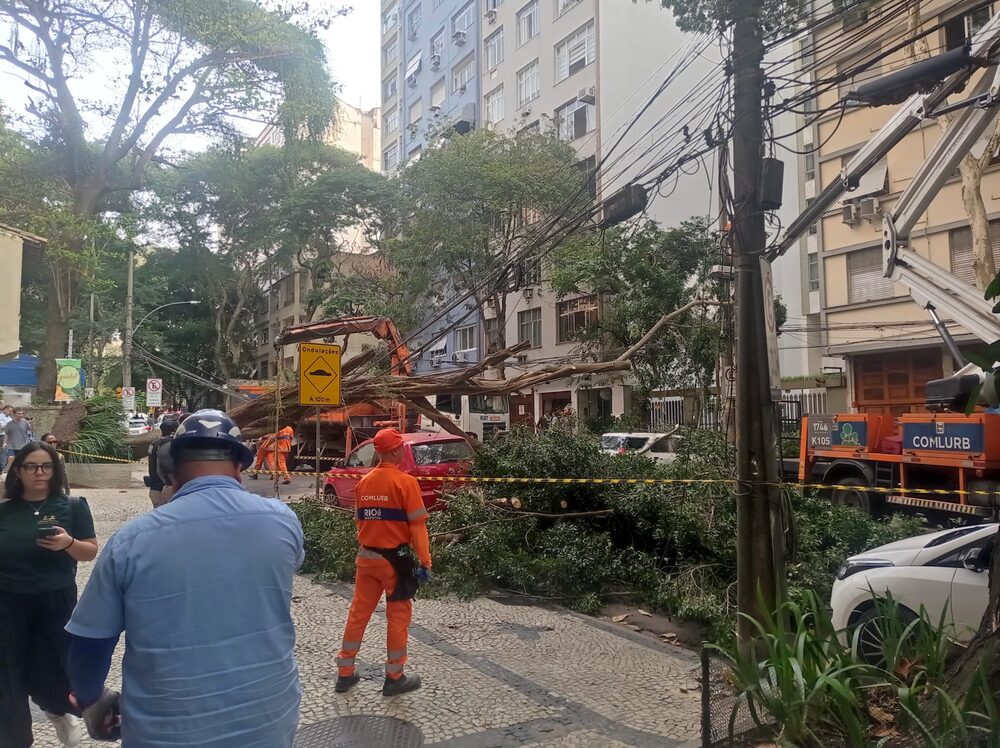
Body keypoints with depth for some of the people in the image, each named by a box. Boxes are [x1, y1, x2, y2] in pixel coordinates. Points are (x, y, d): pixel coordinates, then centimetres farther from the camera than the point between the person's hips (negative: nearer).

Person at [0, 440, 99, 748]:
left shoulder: (72, 507, -3)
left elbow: (91, 552, -3)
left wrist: (68, 543, -22)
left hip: (56, 602, -2)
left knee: (47, 671, 1)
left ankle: (60, 710, 37)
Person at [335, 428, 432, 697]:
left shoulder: (364, 482, 4)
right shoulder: (405, 482, -14)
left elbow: (359, 521, 12)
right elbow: (417, 526, -15)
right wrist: (425, 562, -11)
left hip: (366, 557, 6)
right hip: (395, 559, -6)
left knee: (358, 613, 14)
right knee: (398, 616, 7)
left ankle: (345, 674, 23)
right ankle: (394, 678, 15)